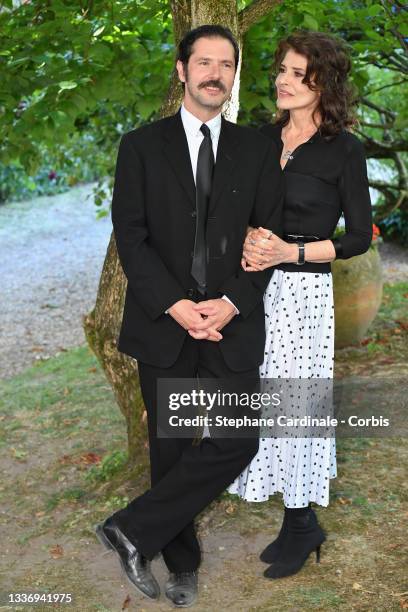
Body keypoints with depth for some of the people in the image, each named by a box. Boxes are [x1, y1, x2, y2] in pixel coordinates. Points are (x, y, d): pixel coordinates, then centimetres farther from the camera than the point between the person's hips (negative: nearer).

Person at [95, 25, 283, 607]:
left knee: (237, 441, -5)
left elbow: (269, 236, 2)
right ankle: (182, 560, 27)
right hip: (164, 322, -1)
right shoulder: (142, 145, 3)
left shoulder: (258, 149, 7)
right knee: (170, 446, 9)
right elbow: (130, 235, -5)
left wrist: (232, 303, -13)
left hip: (233, 323, 1)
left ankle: (134, 528, 11)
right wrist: (175, 305, -16)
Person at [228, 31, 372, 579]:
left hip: (303, 292, -5)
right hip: (257, 286, 6)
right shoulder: (265, 138, 9)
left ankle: (300, 525, 23)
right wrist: (248, 240, -8)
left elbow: (359, 237, -4)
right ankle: (301, 522, 27)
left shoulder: (344, 149, -6)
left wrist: (291, 252, -15)